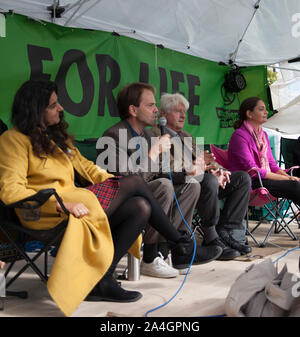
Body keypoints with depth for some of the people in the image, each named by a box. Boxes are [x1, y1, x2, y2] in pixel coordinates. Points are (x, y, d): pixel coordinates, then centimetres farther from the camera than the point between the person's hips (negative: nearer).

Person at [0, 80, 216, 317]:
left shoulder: (56, 135, 21)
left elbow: (84, 166, 23)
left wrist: (115, 183, 5)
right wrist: (63, 204, -25)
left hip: (72, 200, 9)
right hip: (46, 215, -8)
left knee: (140, 207, -15)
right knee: (136, 183, -12)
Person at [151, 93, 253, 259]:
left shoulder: (186, 136, 29)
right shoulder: (156, 135, 1)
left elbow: (203, 159, 20)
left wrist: (214, 170, -3)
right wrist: (188, 169, -27)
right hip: (179, 185, -9)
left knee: (242, 178, -3)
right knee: (210, 181, -37)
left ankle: (224, 232, -9)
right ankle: (211, 238, -22)